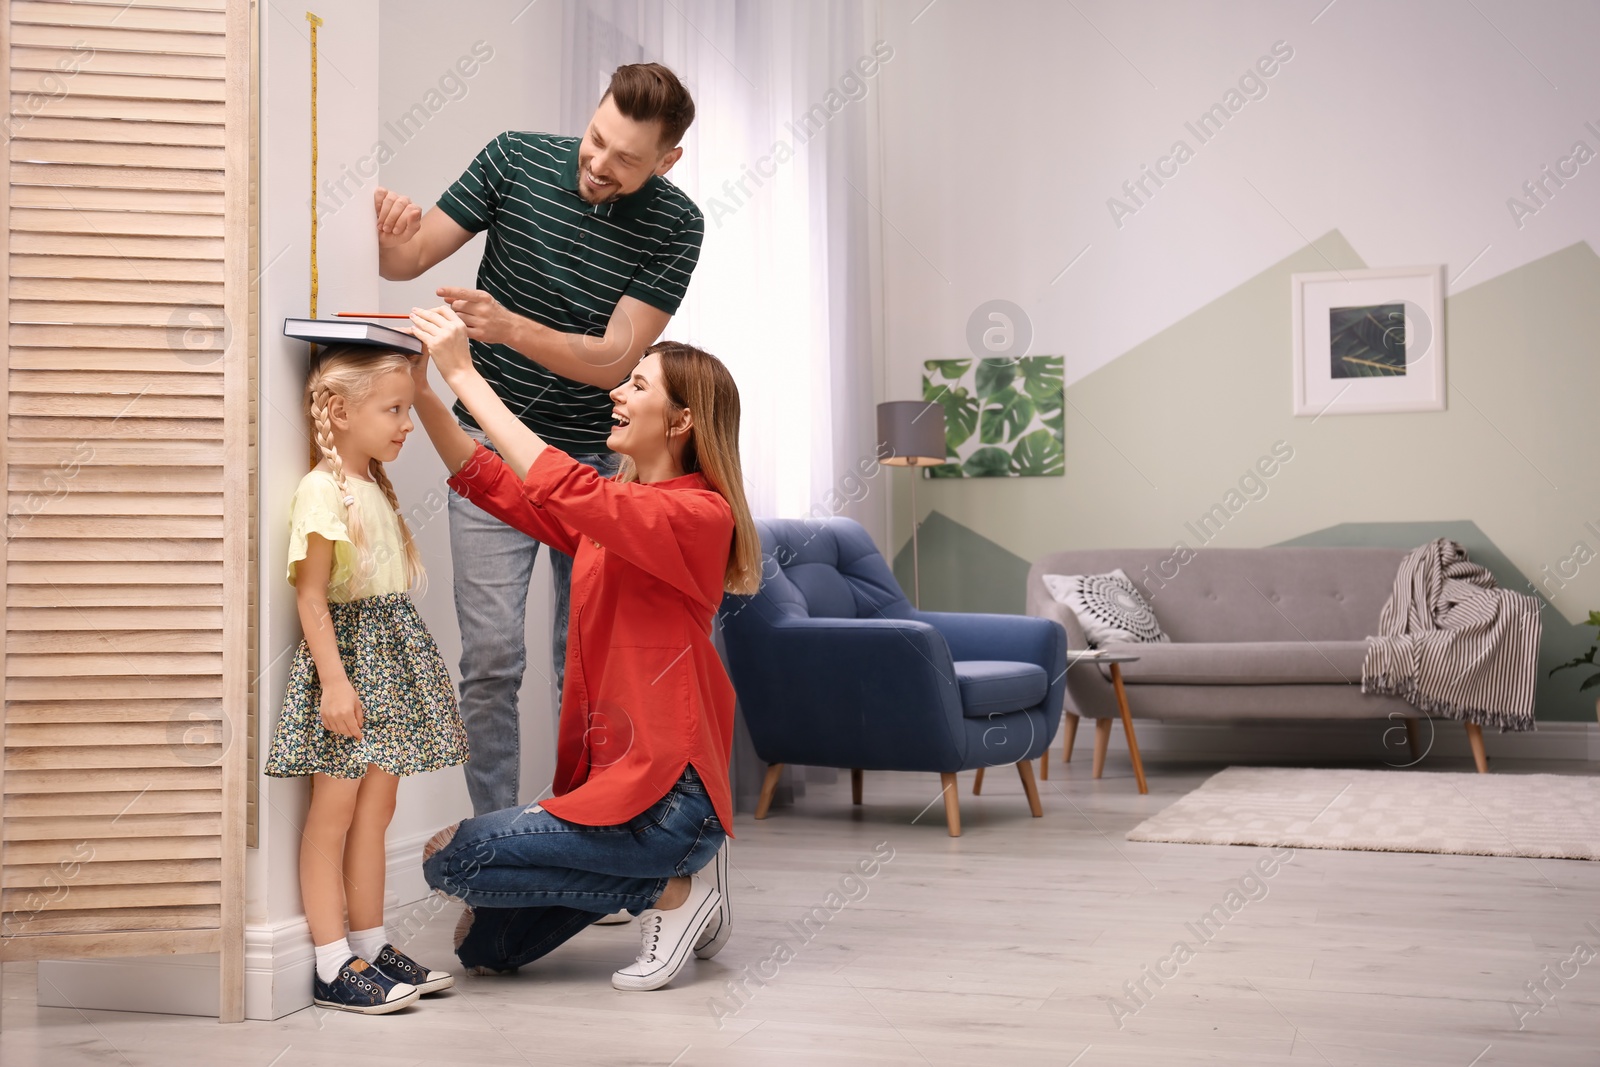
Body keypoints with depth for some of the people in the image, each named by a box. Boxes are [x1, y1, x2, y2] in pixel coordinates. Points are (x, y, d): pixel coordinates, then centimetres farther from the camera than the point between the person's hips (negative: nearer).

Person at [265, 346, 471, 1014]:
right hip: (347, 655, -9)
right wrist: (334, 679, -22)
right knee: (333, 813, -3)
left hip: (391, 657, 9)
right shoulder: (322, 491, -13)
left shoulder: (374, 488, 15)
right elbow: (311, 595, -17)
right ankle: (333, 967, 2)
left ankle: (371, 949, 20)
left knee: (375, 808, 12)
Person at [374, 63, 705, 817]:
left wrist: (509, 327, -33)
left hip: (598, 459, 0)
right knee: (492, 655, -5)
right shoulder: (515, 158, -9)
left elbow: (613, 359, -18)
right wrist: (390, 230, -27)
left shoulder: (675, 225, -11)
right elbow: (406, 262, -3)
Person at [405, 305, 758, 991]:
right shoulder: (611, 508, 11)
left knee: (450, 857, -11)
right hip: (609, 774, 9)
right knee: (485, 949, 12)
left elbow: (564, 491, -28)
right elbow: (489, 482, 7)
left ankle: (670, 892, -1)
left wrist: (464, 374, -25)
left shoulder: (701, 514, -15)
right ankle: (670, 872, 18)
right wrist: (421, 388, -5)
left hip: (664, 793, -9)